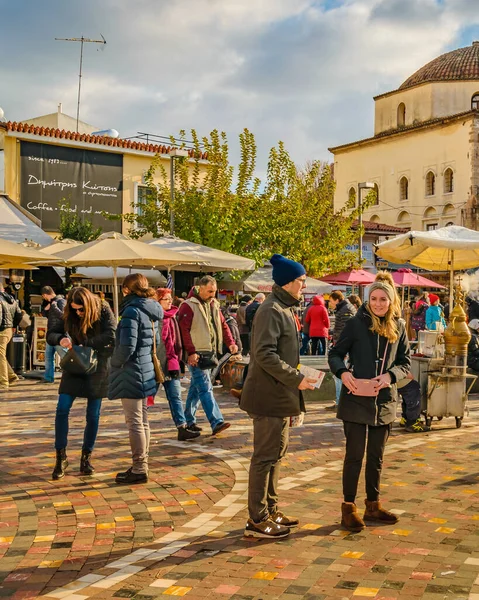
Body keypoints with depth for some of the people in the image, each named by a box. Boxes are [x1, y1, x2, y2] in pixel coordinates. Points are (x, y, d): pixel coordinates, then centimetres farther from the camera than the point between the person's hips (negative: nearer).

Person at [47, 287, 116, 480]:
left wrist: (86, 344, -22)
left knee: (93, 415, 3)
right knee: (62, 409, -8)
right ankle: (61, 457, 3)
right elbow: (50, 335, 0)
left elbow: (111, 336, -23)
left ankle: (86, 458, 16)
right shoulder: (69, 315, -4)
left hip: (98, 365, -2)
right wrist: (61, 339, -23)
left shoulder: (103, 310, -12)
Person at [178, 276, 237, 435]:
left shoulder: (214, 305, 14)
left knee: (197, 387, 15)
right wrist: (191, 352, -20)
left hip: (210, 353, 8)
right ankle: (217, 422, -16)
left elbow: (222, 325, 17)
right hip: (196, 354, -8)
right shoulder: (188, 306, -10)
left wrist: (230, 342, 2)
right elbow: (184, 330, -15)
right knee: (205, 388, -10)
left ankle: (189, 420, 24)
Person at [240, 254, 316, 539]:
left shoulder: (285, 309, 15)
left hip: (281, 395, 10)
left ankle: (270, 510, 29)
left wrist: (295, 378, 12)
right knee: (266, 456, -3)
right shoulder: (271, 311, -17)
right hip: (270, 397, -10)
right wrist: (296, 378, -21)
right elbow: (264, 354, -25)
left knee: (276, 453, 17)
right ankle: (257, 520, 6)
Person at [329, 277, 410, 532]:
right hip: (356, 399, -4)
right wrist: (343, 372, -22)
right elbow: (335, 354, -3)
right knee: (355, 454, 1)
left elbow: (405, 363, 7)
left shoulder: (399, 327, 3)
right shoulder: (357, 322, -7)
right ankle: (348, 508, 13)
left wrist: (390, 376, -13)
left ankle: (373, 505, 28)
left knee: (376, 456, 15)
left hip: (384, 400, 4)